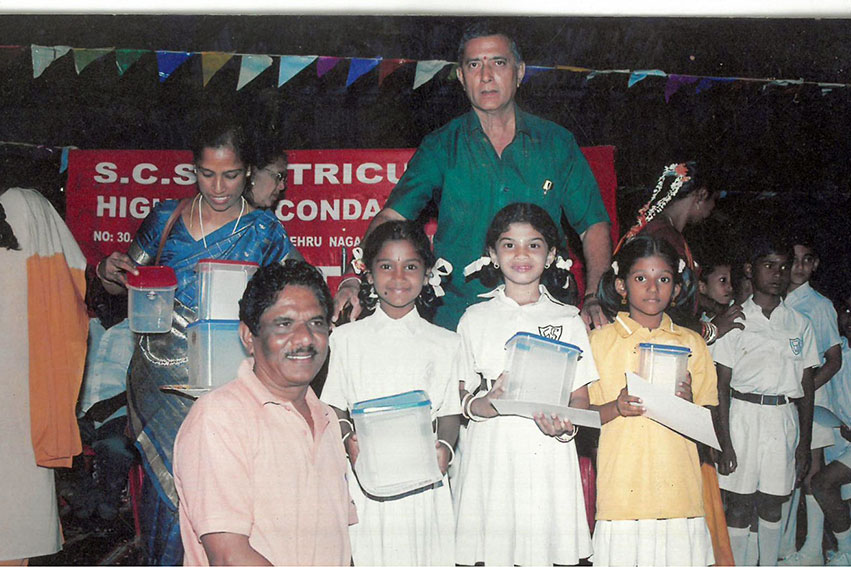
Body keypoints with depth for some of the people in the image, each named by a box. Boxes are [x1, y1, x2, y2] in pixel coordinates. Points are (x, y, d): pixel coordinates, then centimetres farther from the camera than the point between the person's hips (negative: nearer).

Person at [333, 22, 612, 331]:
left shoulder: (556, 142, 8)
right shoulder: (441, 147, 5)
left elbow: (593, 225, 10)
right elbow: (391, 216, -4)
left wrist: (593, 299, -4)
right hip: (456, 318, -1)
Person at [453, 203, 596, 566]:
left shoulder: (568, 319, 9)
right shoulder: (475, 318, 8)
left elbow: (581, 399, 9)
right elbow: (459, 397, 6)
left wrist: (566, 427, -12)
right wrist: (482, 405, -15)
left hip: (549, 458, 0)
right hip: (490, 456, 0)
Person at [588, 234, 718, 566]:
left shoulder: (691, 343, 11)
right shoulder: (599, 341, 6)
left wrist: (688, 403, -11)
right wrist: (616, 408, -15)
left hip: (678, 488, 2)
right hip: (621, 491, -1)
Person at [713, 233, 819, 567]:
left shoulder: (800, 324, 9)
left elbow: (806, 387, 11)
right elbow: (721, 387, -3)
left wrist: (804, 442, 6)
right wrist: (725, 444, -9)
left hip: (783, 417, 3)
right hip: (743, 416, -3)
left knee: (772, 505, 10)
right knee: (740, 507, 0)